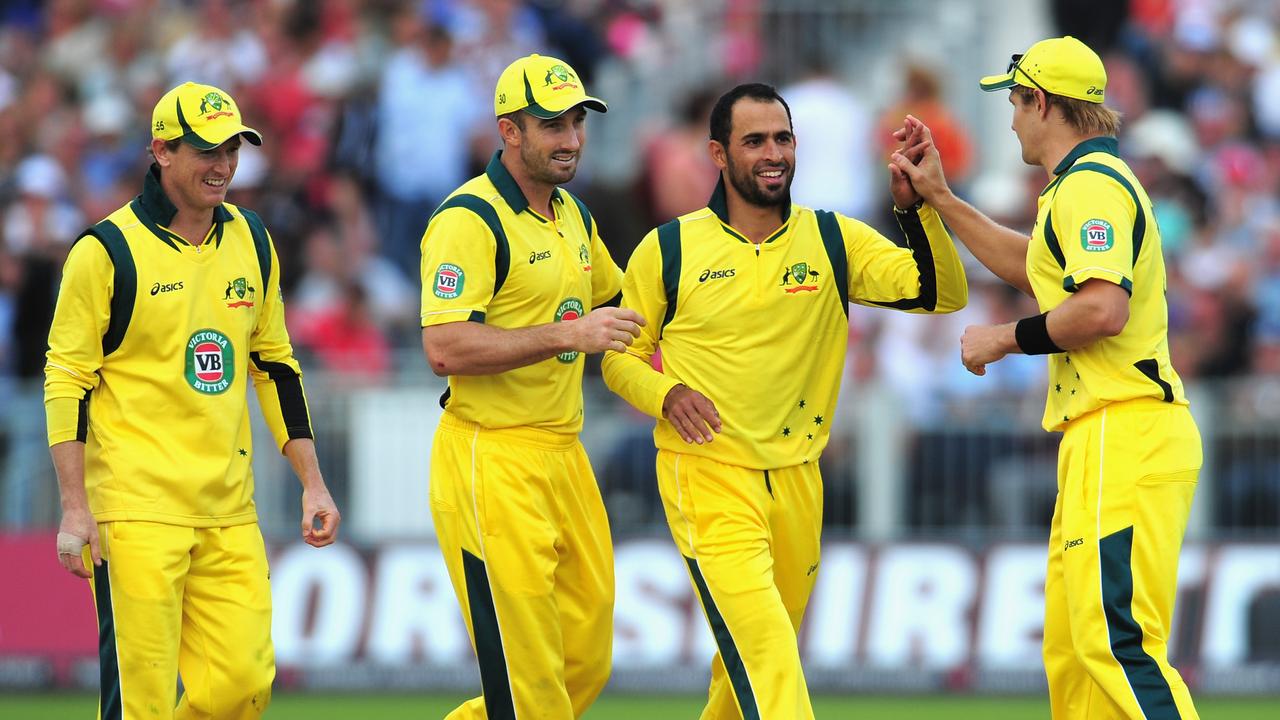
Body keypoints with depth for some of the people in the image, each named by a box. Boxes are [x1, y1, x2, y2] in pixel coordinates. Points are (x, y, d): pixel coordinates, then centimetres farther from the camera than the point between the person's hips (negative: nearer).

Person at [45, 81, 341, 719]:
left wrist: (312, 484, 14)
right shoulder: (107, 252, -6)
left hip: (229, 511, 6)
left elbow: (275, 366, 19)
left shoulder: (250, 241, 11)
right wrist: (75, 510, -12)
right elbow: (66, 384, -6)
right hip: (136, 509, -5)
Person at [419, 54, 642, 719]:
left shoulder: (572, 216, 15)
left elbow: (613, 299, 35)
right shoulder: (468, 219, -13)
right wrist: (568, 335, -25)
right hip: (491, 460, -8)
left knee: (587, 666, 9)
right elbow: (445, 348, -23)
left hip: (564, 458, 8)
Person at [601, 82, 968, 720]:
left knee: (764, 654, 15)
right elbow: (620, 355, 7)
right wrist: (667, 395, -14)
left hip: (796, 478, 4)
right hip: (708, 474, -4)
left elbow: (943, 294, -6)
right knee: (762, 644, -19)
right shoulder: (669, 250, -2)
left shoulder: (834, 241, 3)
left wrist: (914, 207, -21)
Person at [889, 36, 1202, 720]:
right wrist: (938, 197, 39)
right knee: (1070, 646, 11)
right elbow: (1033, 268, 41)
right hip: (1100, 436, 11)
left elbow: (1103, 308, -24)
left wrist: (1005, 339, -10)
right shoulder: (1092, 182, 24)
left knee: (1116, 640, -19)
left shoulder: (1090, 184, -10)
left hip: (1126, 433, -11)